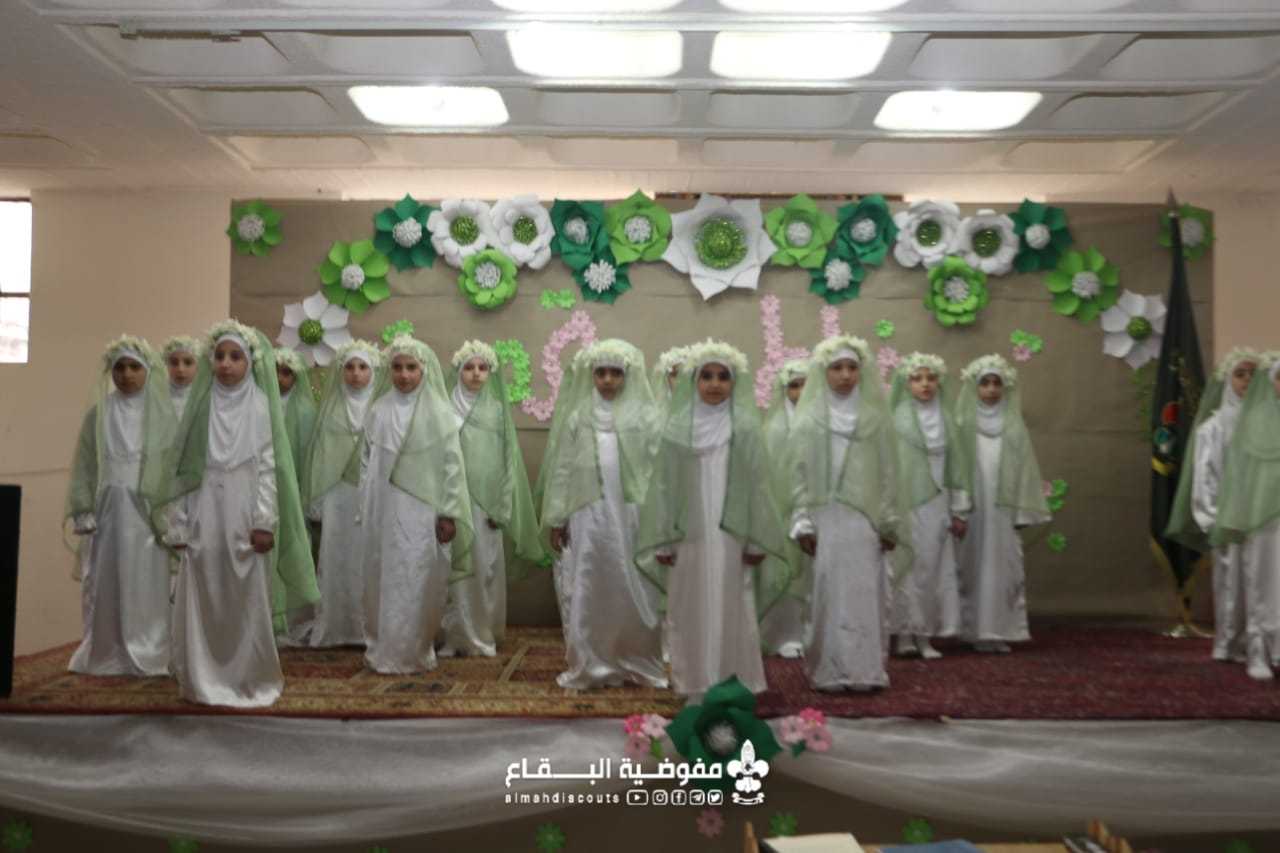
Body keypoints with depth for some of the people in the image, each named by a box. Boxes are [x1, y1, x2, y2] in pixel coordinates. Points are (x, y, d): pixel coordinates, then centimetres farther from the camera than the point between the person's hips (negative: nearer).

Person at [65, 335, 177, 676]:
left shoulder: (164, 414, 0)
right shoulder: (98, 414, 6)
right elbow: (84, 465, 6)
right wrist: (82, 511, -1)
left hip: (148, 511, -2)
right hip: (106, 509, 2)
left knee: (146, 584, 1)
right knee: (104, 584, 6)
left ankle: (145, 655, 11)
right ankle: (104, 656, 18)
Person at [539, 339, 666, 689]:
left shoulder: (644, 416, 3)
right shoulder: (576, 416, 6)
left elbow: (657, 469, -2)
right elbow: (561, 470, 4)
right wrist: (555, 518, 0)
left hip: (632, 517, -1)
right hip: (586, 518, 1)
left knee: (635, 594, 3)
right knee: (586, 593, 4)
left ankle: (639, 664, 16)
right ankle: (589, 665, 15)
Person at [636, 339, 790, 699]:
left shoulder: (746, 427, 2)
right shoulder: (677, 427, 4)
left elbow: (757, 484, 1)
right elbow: (664, 485, 4)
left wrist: (756, 539, -5)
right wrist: (663, 540, -1)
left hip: (732, 536, -1)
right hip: (689, 536, 1)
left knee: (732, 612, 1)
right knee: (693, 612, 5)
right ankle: (697, 688, 15)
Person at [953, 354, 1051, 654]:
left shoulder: (1014, 426, 7)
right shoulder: (964, 424, 0)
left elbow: (1024, 468, 6)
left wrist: (1023, 511, 1)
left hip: (1003, 509, 2)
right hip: (971, 508, -2)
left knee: (1004, 569, 3)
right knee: (974, 569, 3)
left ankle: (1000, 631, 11)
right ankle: (977, 631, 10)